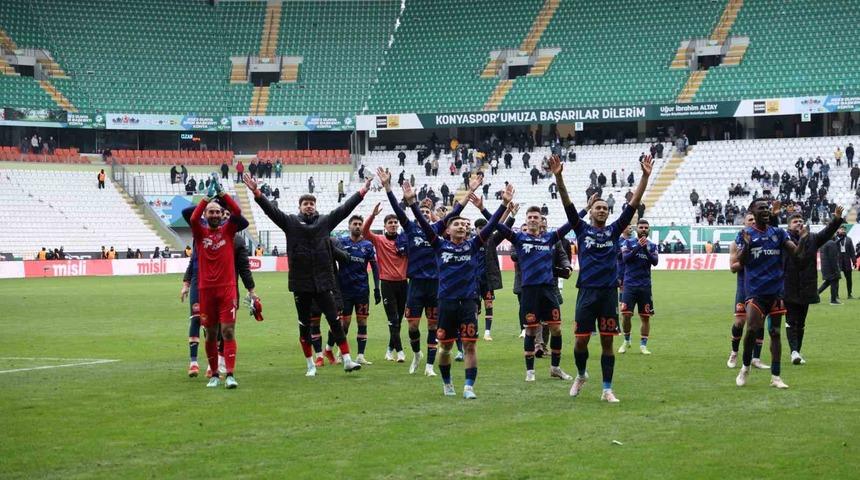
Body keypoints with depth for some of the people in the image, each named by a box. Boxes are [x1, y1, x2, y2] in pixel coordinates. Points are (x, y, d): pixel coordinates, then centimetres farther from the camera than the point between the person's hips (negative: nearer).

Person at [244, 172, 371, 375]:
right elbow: (271, 210, -4)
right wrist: (257, 193, -16)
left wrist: (362, 192, 3)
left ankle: (347, 360, 2)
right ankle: (310, 365, 18)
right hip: (300, 283, 0)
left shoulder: (325, 221, 7)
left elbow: (344, 209, 7)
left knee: (334, 320, 0)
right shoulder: (290, 221, 3)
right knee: (304, 324, 8)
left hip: (322, 282, 0)